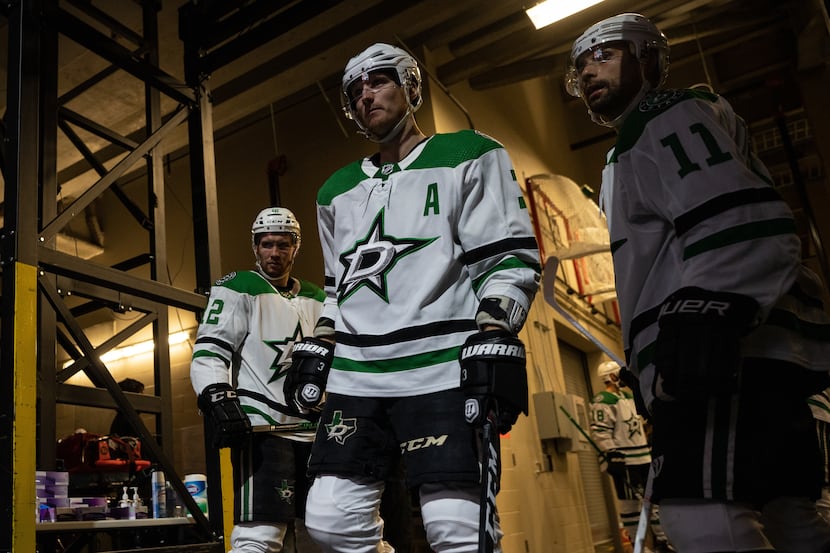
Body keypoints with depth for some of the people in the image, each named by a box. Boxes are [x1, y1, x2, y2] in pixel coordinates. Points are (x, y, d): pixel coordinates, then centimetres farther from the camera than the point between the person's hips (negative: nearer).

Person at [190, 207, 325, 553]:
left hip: (310, 431, 7)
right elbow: (209, 351, -10)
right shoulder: (237, 290, -2)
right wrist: (217, 399, -23)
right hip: (261, 428, -6)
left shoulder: (316, 299, 16)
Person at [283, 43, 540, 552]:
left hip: (441, 371, -5)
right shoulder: (338, 191, 22)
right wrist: (316, 349, 15)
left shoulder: (469, 157, 4)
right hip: (354, 378, 6)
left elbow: (510, 259, -3)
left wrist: (494, 344, -14)